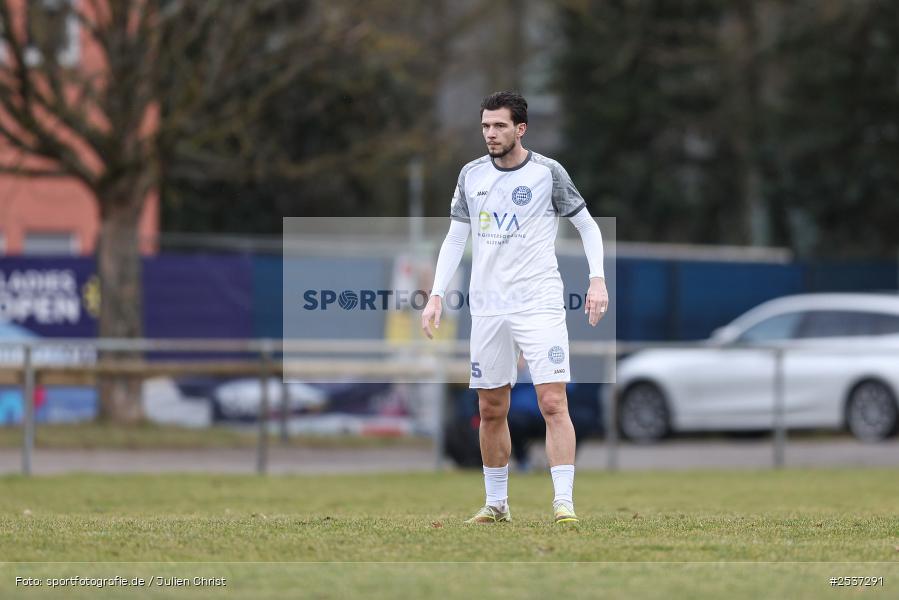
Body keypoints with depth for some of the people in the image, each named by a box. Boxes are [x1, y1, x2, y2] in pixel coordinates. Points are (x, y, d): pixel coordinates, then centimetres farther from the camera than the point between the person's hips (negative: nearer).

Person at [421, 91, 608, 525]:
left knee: (553, 403, -14)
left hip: (540, 305, -4)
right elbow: (455, 239, 15)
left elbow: (587, 225, 6)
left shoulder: (548, 173, -2)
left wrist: (598, 280, -6)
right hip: (487, 307, 4)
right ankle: (496, 504, 18)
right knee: (491, 411, 7)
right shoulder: (472, 175, 9)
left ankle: (563, 503, -16)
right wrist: (436, 296, 7)